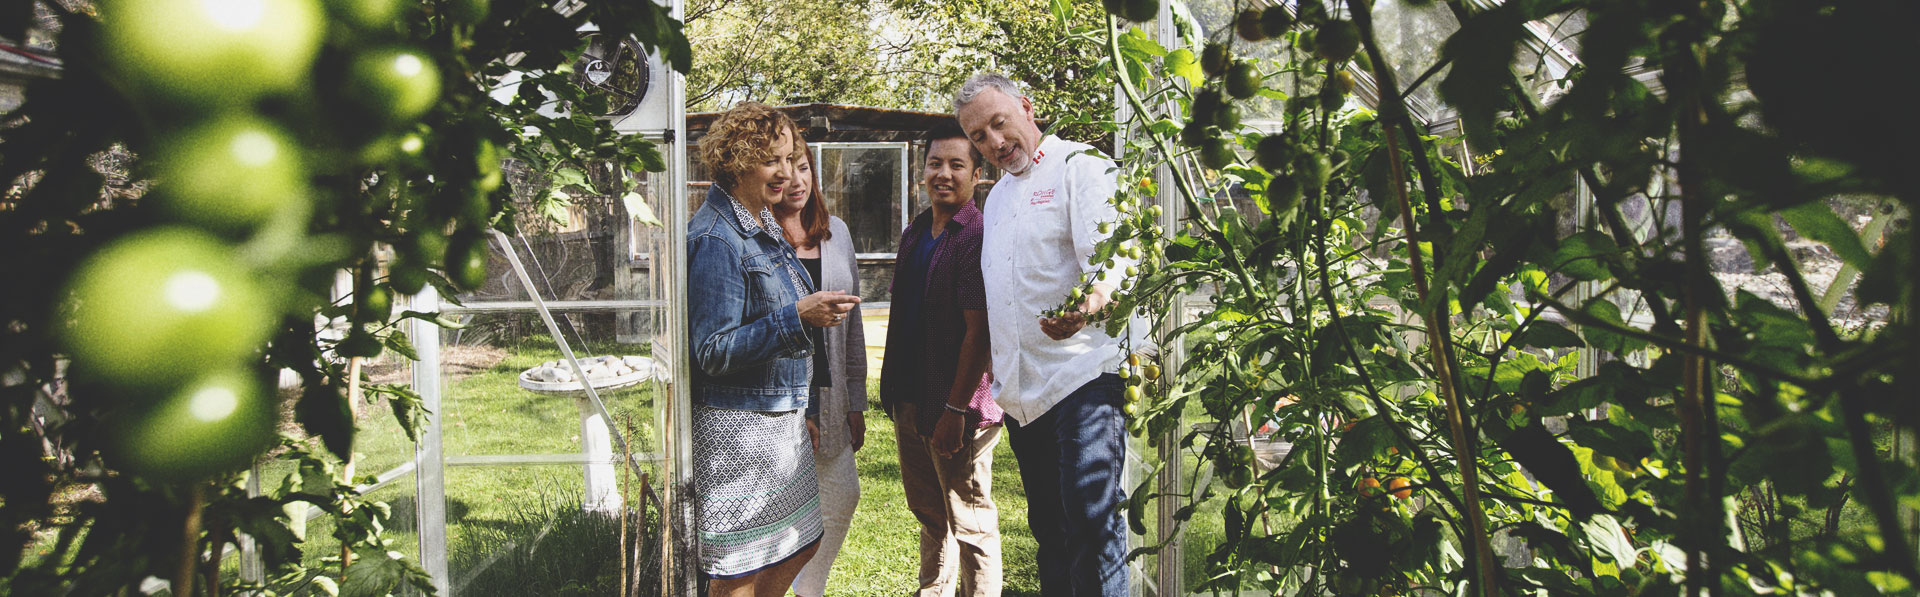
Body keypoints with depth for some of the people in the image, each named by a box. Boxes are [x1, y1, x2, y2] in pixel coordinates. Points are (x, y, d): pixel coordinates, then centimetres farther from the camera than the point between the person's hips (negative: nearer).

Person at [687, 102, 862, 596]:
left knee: (799, 547, 17)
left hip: (781, 416, 9)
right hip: (739, 424, -9)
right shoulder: (716, 238, -18)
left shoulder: (763, 225, 12)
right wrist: (797, 317, -26)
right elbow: (713, 352, -22)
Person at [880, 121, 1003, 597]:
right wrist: (894, 389, 17)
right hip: (910, 399, 8)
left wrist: (956, 409, -21)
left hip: (958, 407, -8)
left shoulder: (978, 238, -15)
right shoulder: (914, 233, 11)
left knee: (970, 525, 3)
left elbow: (979, 331, -19)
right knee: (930, 517, 21)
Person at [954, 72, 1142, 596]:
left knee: (1091, 524, -13)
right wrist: (994, 378, 19)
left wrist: (1088, 304, -41)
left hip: (1084, 374, -8)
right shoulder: (998, 196, 20)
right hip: (1021, 390, 8)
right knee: (1047, 526, 13)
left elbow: (1113, 260, -20)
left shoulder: (1080, 167, -5)